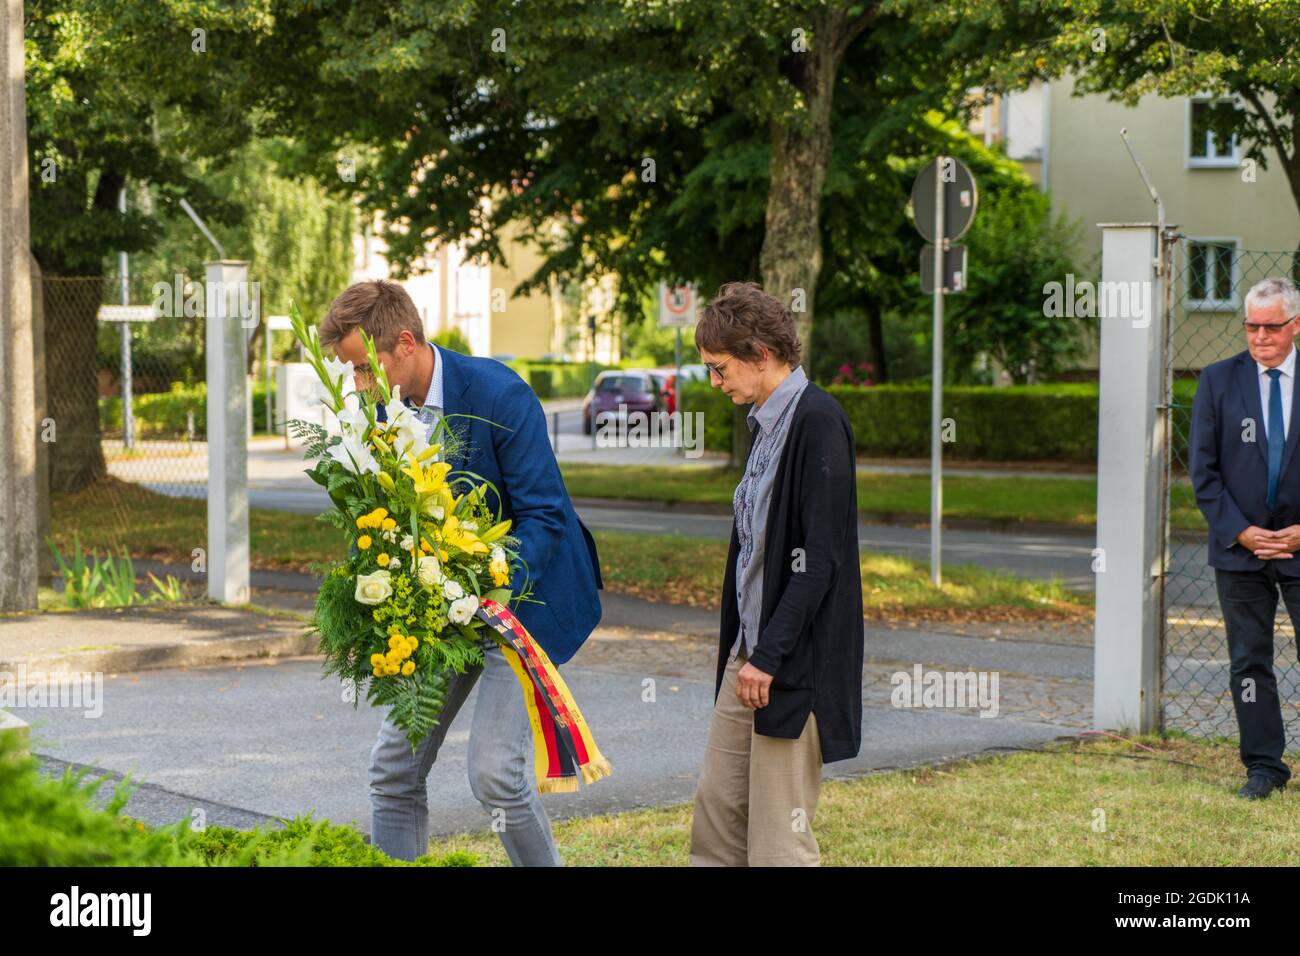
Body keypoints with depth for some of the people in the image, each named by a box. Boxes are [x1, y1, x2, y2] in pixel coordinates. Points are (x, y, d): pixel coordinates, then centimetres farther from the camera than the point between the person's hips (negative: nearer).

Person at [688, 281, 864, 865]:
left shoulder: (817, 422, -16)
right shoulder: (767, 422, 13)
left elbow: (819, 557, -21)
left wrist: (769, 654, -20)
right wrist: (745, 649, 14)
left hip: (795, 663, -9)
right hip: (752, 652, 9)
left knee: (778, 839, -3)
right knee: (716, 810, 12)